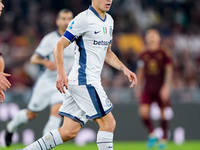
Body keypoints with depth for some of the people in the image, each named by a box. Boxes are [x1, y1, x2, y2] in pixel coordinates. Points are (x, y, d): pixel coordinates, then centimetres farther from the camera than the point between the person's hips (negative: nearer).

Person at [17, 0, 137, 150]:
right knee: (108, 123, -9)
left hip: (93, 81, 9)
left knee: (70, 131, 5)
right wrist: (61, 74, -23)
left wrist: (124, 69, 15)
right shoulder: (84, 18, -11)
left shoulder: (109, 21, 16)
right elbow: (59, 46, -13)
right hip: (84, 80, -9)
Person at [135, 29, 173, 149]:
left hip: (161, 88, -3)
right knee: (143, 111, -12)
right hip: (148, 89, 3)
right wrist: (139, 88, 14)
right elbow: (141, 72, 15)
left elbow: (169, 70, -5)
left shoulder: (164, 53, -4)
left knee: (163, 112, 3)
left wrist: (167, 87, -13)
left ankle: (164, 138, 17)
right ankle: (152, 134, 6)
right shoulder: (144, 55, 6)